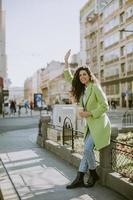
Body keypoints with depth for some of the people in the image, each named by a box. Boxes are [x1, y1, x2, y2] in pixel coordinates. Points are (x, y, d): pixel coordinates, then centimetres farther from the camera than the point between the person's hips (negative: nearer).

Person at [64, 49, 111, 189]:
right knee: (87, 150, 5)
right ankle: (79, 179, 8)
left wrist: (89, 113, -16)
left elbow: (105, 106, -15)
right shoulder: (82, 89, 9)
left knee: (87, 149, -14)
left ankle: (93, 175, 7)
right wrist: (66, 61, 10)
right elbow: (69, 78, 18)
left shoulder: (95, 87, -13)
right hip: (90, 125, 8)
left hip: (99, 124, -7)